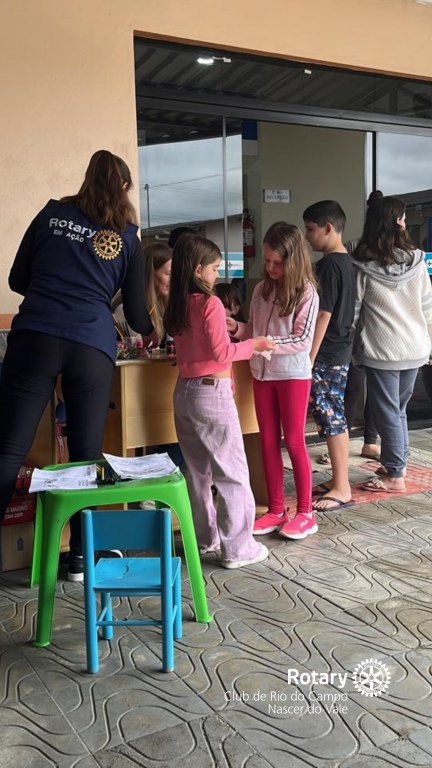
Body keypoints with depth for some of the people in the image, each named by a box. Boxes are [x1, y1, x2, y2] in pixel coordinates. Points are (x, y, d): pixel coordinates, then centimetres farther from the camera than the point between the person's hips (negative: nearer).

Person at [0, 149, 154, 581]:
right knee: (86, 455, 9)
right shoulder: (127, 237, 13)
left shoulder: (52, 215, 14)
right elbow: (135, 312, 16)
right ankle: (80, 558, 18)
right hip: (92, 348, 0)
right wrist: (151, 330, 39)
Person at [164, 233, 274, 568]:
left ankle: (204, 537, 28)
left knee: (198, 471, 17)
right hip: (212, 392, -8)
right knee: (233, 474, 1)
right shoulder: (210, 303, -14)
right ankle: (237, 548, 6)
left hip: (184, 391, 8)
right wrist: (254, 344, -4)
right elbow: (222, 352, -17)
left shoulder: (178, 305, 7)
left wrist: (225, 326, 14)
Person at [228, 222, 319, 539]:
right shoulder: (261, 289, 6)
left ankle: (305, 513, 12)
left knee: (293, 441, 0)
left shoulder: (306, 292, -11)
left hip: (293, 374, -5)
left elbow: (304, 340, -16)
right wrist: (237, 327, -6)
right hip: (262, 373, 6)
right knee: (268, 441, 8)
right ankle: (276, 510, 19)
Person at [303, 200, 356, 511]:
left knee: (331, 419, -3)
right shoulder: (347, 261, 12)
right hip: (342, 349, 10)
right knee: (335, 418, 14)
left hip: (327, 354, -10)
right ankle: (339, 481, 24)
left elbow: (323, 315, -19)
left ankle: (342, 490, 4)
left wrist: (308, 358, -16)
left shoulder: (329, 265, -17)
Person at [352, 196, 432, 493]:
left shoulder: (363, 265, -10)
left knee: (388, 412, 4)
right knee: (399, 409, 19)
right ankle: (399, 463, 31)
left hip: (381, 349, -4)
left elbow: (353, 310, -4)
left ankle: (395, 476, 11)